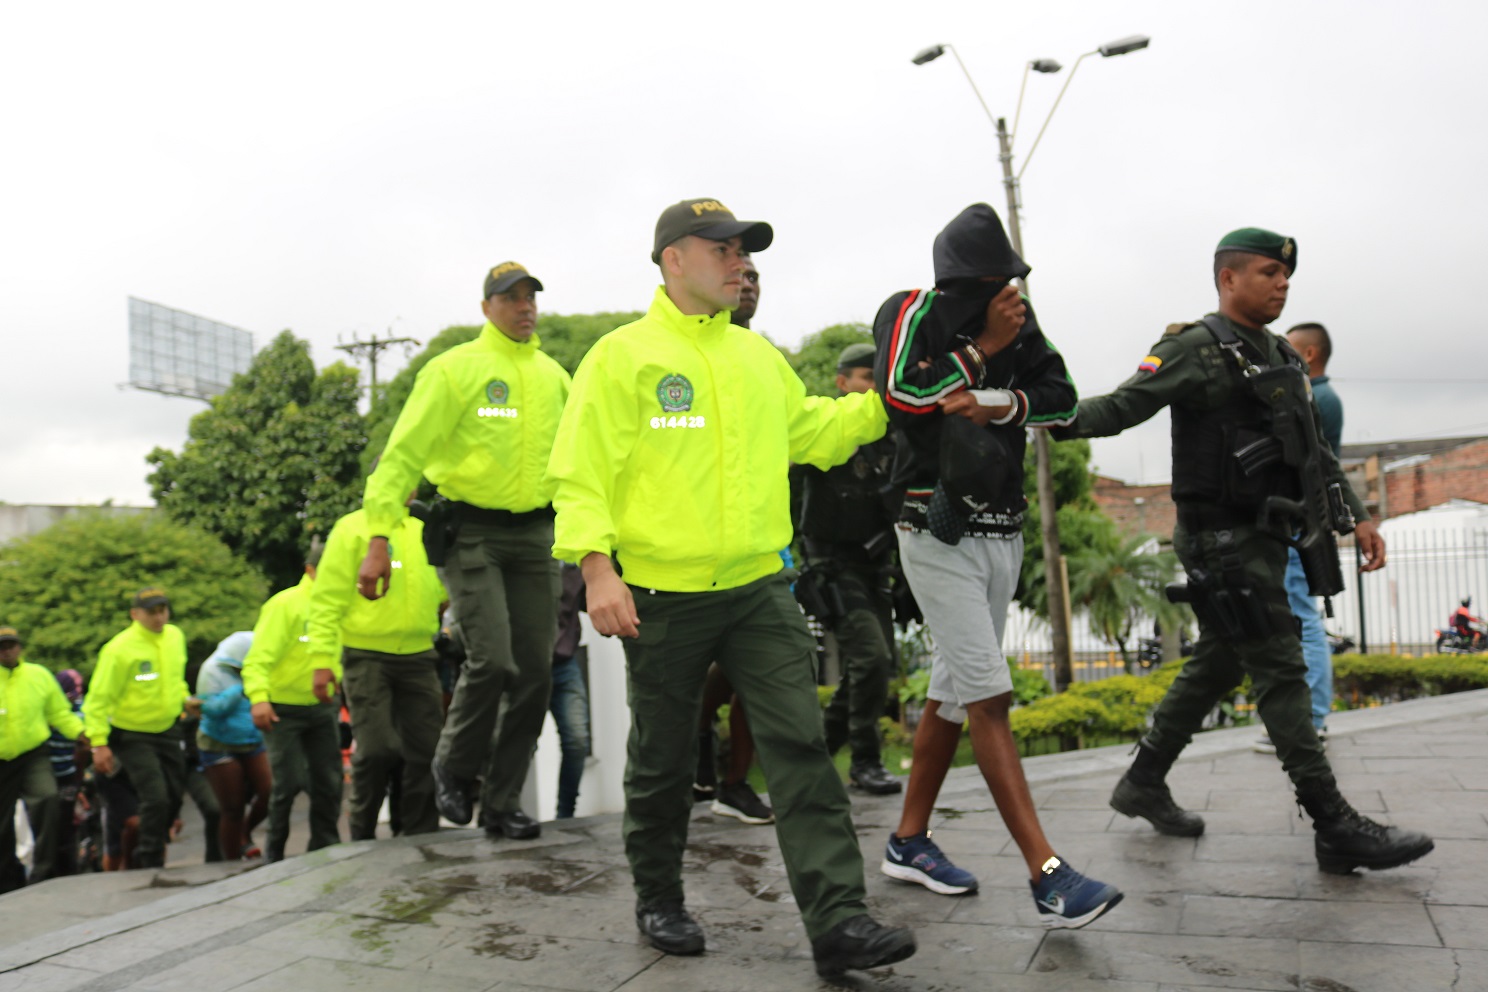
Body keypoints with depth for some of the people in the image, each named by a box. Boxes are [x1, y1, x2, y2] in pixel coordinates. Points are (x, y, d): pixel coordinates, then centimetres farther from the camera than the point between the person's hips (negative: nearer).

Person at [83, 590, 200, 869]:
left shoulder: (175, 636, 0)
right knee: (156, 798, -13)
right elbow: (98, 699, -17)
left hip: (167, 731, 7)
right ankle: (152, 863, 5)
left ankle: (144, 856, 32)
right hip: (133, 737, -7)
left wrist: (185, 699, 4)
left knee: (175, 796, 10)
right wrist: (99, 743, -20)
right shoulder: (119, 649, -21)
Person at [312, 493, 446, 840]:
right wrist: (322, 660, -13)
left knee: (425, 751, 3)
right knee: (376, 748, -9)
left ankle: (420, 836, 16)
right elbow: (327, 599, -6)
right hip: (367, 658, -4)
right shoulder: (353, 528, -2)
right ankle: (362, 832, 13)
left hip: (418, 658, 4)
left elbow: (442, 591, 22)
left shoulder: (424, 531, 12)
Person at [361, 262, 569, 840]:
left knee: (535, 671, 2)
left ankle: (502, 803, 16)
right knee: (493, 660, -16)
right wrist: (378, 541, -15)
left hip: (534, 536, 5)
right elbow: (403, 455, -7)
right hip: (471, 532, -5)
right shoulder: (456, 369, -2)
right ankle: (452, 769, 13)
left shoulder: (554, 376, 13)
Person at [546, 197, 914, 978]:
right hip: (662, 596, -3)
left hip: (758, 588, 4)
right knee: (662, 761, 11)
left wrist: (882, 402, 13)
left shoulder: (758, 356, 13)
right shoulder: (622, 355, -4)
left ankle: (837, 921, -3)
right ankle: (659, 900, 32)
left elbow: (809, 431, 24)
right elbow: (581, 473, -10)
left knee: (800, 745, -6)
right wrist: (597, 569, -21)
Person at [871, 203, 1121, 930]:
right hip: (938, 535, -7)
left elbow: (1062, 401, 1)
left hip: (1002, 535, 7)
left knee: (952, 693, 12)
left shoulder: (1016, 319, 10)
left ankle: (908, 842, 25)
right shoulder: (913, 312, -6)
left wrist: (995, 403, -17)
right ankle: (1048, 878, -11)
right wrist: (984, 347, -16)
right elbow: (902, 395, -22)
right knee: (989, 696, -11)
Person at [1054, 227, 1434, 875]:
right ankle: (1335, 828, 0)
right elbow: (1123, 406, -17)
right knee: (1280, 672, -7)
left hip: (1263, 538, 9)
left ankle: (1143, 784, 25)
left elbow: (1316, 451, 20)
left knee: (1217, 665, 14)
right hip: (1221, 540, -9)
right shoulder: (1196, 350, -9)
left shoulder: (1282, 359, 17)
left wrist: (1357, 515, 12)